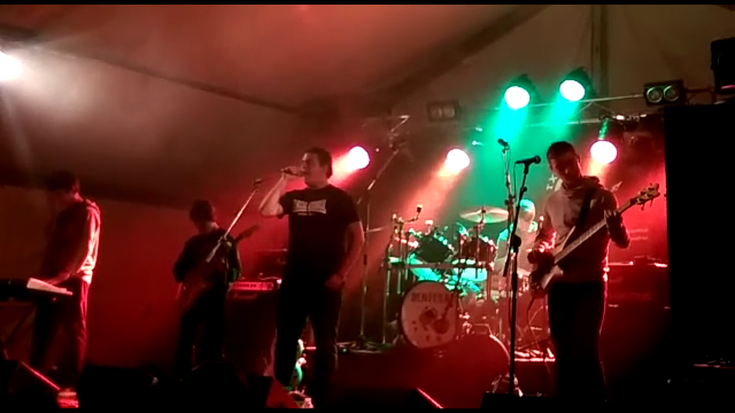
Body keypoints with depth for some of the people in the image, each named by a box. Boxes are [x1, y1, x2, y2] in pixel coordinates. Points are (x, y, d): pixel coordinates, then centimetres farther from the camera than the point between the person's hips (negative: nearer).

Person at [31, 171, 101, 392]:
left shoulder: (87, 212, -4)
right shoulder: (62, 214, 22)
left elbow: (84, 249, -13)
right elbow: (54, 247, 21)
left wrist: (63, 275, -22)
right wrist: (45, 275, 7)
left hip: (74, 279, -8)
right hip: (52, 280, 8)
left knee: (73, 330, -5)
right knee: (43, 328, 6)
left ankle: (68, 381, -5)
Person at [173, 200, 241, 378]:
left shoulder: (227, 240, 2)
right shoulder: (193, 242, 14)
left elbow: (236, 273, -3)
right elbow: (178, 269, 16)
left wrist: (224, 270, -24)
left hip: (216, 297, -3)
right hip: (194, 297, 4)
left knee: (214, 345, -2)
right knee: (185, 341, 1)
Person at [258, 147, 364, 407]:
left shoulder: (340, 199, -1)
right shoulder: (294, 197, 12)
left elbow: (358, 238, -5)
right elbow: (266, 211, -3)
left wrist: (341, 273, -11)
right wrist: (284, 180, -4)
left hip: (325, 283, -4)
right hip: (293, 281, 5)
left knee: (325, 343, 3)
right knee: (285, 339, 9)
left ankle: (320, 398, 13)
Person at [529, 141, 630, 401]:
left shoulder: (602, 196, -4)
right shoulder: (552, 202, 11)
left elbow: (623, 241, -8)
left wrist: (615, 227, -31)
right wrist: (539, 251, 1)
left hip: (590, 283, -5)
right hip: (559, 284, 5)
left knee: (585, 350, -10)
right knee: (563, 351, 8)